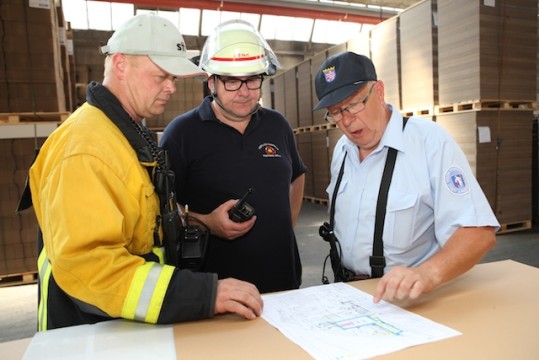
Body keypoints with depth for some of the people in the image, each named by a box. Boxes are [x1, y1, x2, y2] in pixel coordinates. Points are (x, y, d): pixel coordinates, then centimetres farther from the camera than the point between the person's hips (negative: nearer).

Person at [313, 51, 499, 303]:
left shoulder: (430, 141, -14)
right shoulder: (342, 149, 5)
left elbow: (478, 231, -19)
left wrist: (426, 274, -35)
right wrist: (344, 286, 8)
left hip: (409, 299, -3)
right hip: (348, 291, 4)